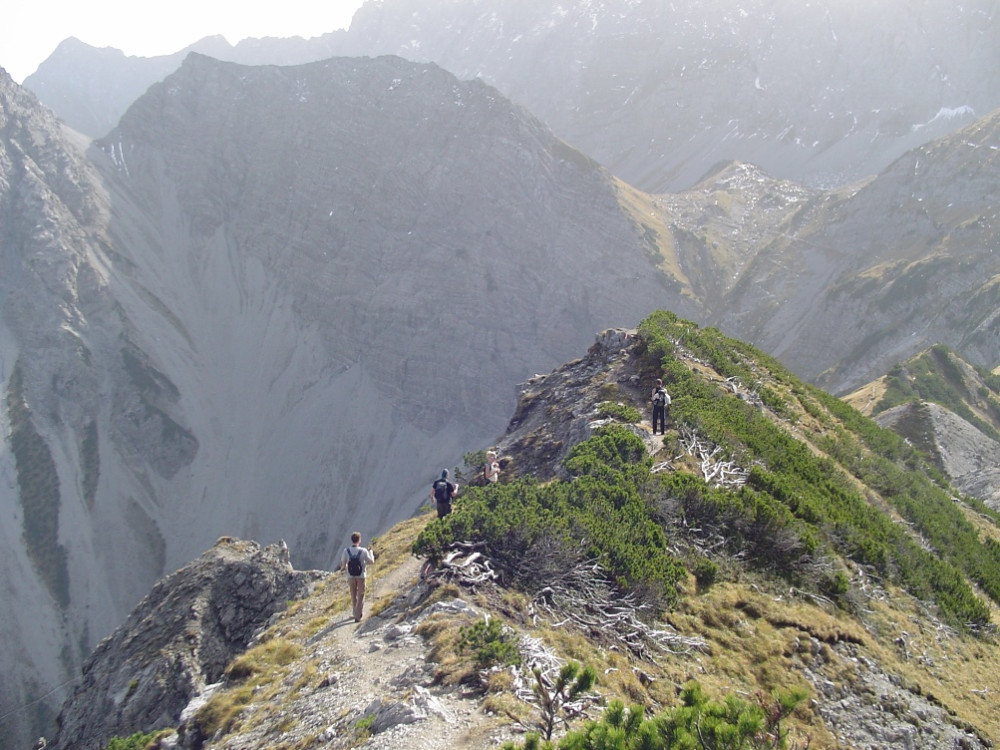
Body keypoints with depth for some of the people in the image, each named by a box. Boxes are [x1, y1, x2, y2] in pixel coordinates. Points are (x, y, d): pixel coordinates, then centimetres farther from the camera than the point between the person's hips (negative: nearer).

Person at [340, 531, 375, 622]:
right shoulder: (363, 551, -18)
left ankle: (357, 613, 35)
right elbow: (371, 561, -6)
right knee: (360, 596, 9)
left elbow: (343, 565, -6)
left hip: (350, 576, 3)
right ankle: (357, 616, 2)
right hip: (361, 576, -2)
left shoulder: (346, 550, -13)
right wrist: (370, 551, 9)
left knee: (353, 595, 21)